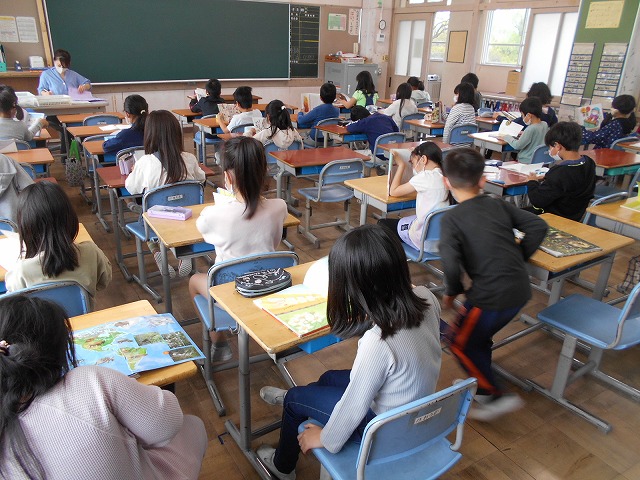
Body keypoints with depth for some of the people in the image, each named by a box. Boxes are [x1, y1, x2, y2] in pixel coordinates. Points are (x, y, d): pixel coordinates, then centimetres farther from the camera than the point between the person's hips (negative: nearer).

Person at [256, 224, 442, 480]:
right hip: (417, 408, 7)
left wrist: (325, 439, -6)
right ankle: (292, 399, 60)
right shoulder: (425, 297, -20)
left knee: (295, 399, 14)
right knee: (329, 378, 27)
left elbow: (353, 408, -24)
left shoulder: (377, 343, -40)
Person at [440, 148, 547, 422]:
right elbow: (538, 226, 4)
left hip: (490, 296, -7)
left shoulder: (451, 219, -9)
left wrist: (451, 292, -5)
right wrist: (520, 256, 13)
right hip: (520, 289, 7)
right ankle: (480, 384, 40)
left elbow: (450, 263, -22)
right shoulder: (498, 205, 6)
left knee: (461, 343, 15)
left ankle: (495, 397, 15)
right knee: (479, 337, 26)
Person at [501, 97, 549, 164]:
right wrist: (525, 134, 19)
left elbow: (518, 146, -16)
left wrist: (507, 137, -2)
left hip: (526, 162, -9)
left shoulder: (531, 129, -22)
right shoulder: (545, 125, 2)